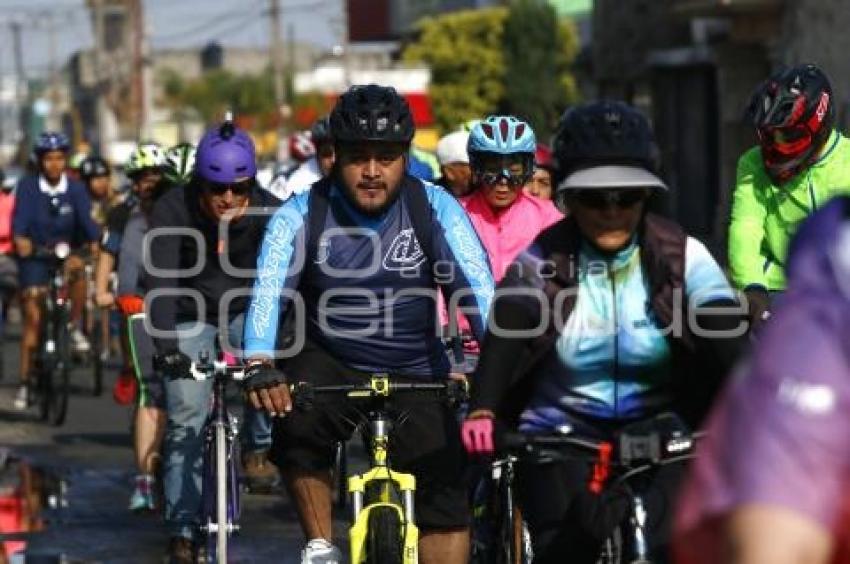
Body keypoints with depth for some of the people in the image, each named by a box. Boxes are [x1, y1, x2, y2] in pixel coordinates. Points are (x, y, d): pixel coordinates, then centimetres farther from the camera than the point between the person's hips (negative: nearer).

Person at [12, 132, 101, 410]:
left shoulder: (75, 190, -7)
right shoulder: (28, 188, -10)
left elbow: (87, 219, -21)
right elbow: (20, 216, -25)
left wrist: (95, 242, -41)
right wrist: (20, 239, -46)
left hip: (66, 251, 1)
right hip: (35, 255, -1)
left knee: (76, 267, -34)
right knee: (32, 318, -6)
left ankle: (75, 326, -14)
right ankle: (24, 383, 2)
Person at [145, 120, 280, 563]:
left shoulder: (267, 211, -20)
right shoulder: (172, 211, -23)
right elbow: (161, 281, -32)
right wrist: (166, 347, -46)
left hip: (245, 311, 1)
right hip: (191, 319, -1)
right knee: (186, 422, -10)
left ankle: (256, 448, -4)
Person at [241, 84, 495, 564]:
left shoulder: (437, 210, -11)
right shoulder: (301, 215, -12)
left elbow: (479, 290, -21)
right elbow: (269, 291, -24)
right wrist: (261, 365, -43)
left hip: (417, 374, 1)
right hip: (330, 365, -1)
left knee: (446, 491, -12)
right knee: (298, 425, -30)